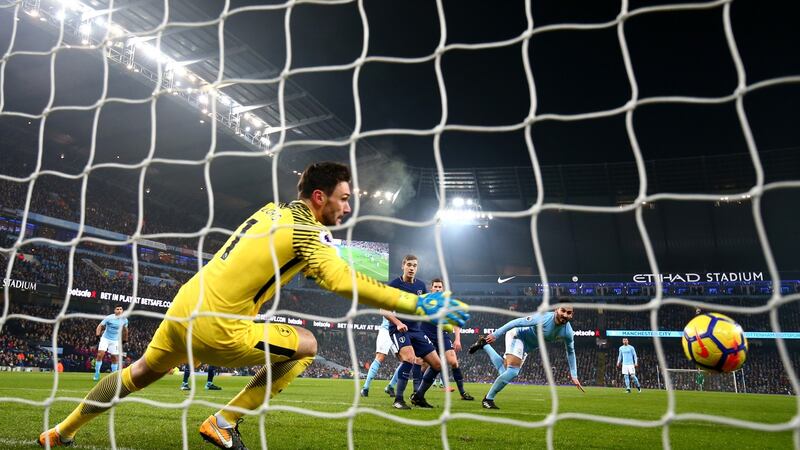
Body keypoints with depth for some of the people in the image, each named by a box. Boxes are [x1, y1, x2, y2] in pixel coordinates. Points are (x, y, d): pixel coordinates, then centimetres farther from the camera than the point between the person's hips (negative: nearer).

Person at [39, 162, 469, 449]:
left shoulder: (272, 210, 9)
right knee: (305, 345, 3)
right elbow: (344, 281, -29)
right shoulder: (307, 230, -15)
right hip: (215, 331, -8)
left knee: (139, 373, 29)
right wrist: (418, 304, -29)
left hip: (183, 306, 8)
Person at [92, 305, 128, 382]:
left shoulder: (124, 320, -4)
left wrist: (125, 340, 15)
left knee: (115, 358, -1)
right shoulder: (108, 318, -12)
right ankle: (97, 374, -2)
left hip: (115, 341, 2)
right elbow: (100, 325, -7)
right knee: (100, 354, -15)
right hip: (105, 338, -2)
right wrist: (98, 334, -22)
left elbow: (125, 329, 13)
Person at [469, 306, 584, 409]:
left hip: (528, 346, 7)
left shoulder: (568, 332, -17)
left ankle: (484, 344, 24)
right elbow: (517, 322, -29)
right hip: (517, 335, -7)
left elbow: (570, 352, 1)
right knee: (512, 372, -21)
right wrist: (496, 334, -28)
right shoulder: (544, 318, -35)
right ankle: (488, 399, -4)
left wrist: (574, 376, 1)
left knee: (505, 373, 8)